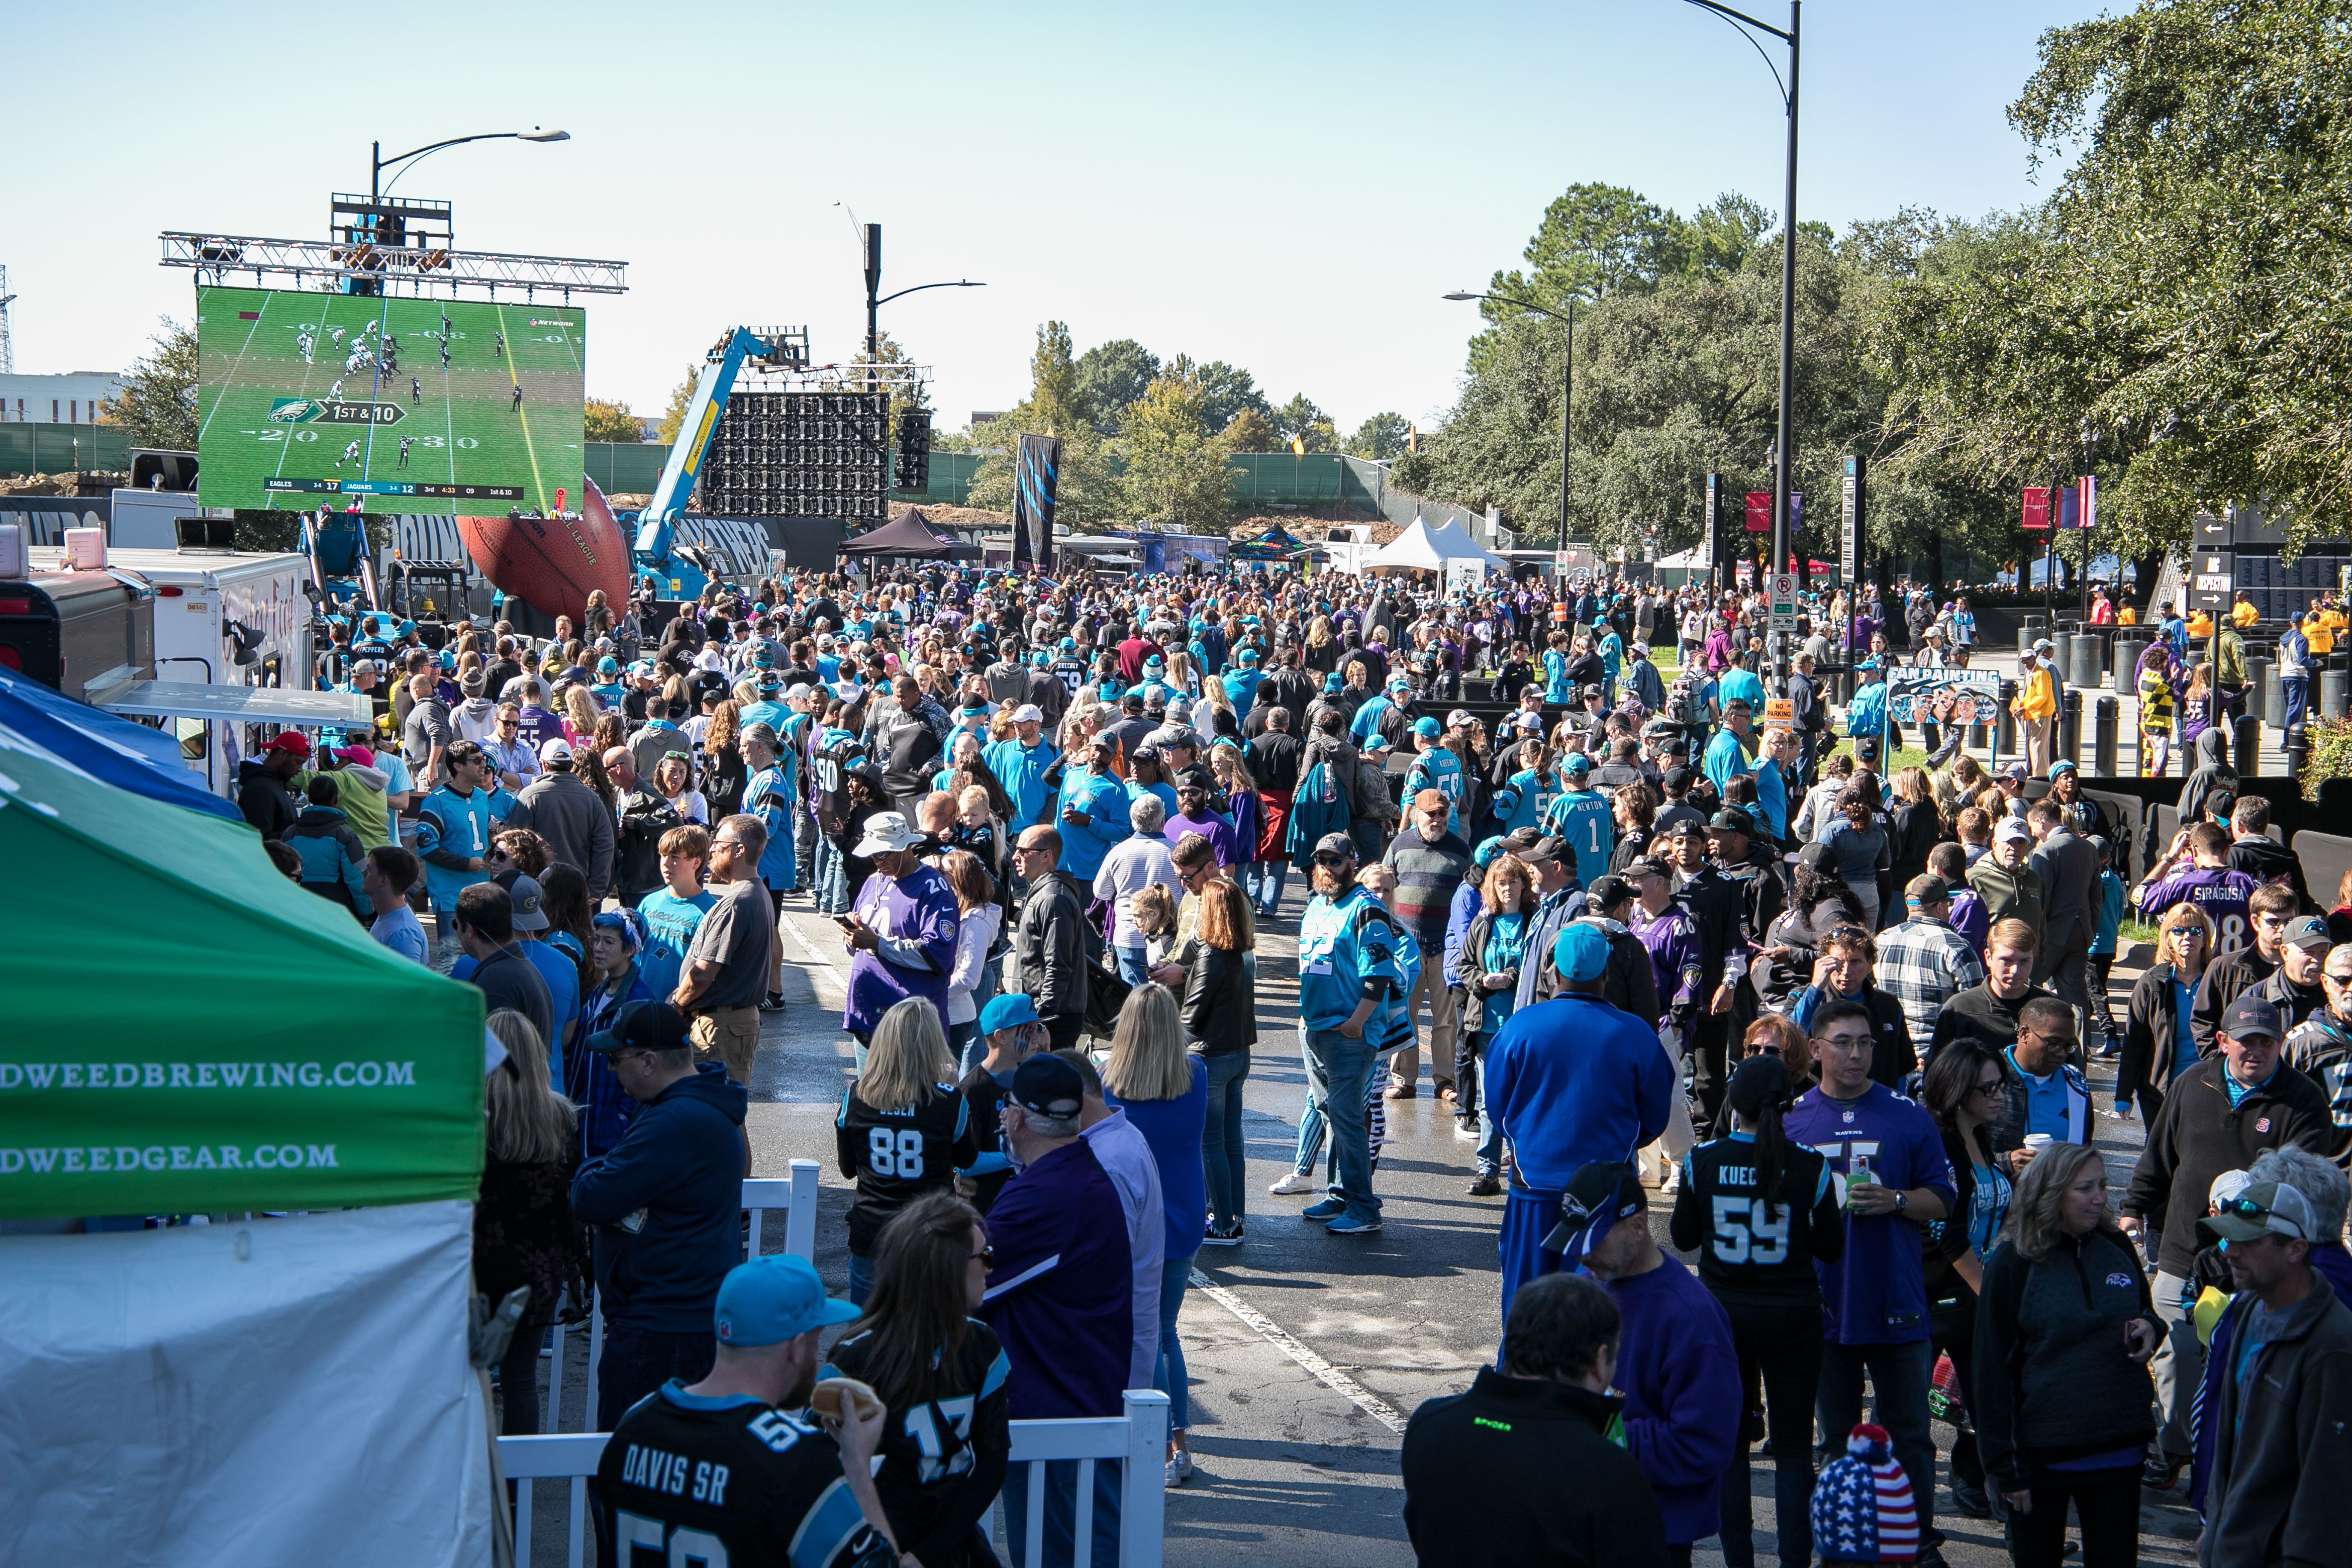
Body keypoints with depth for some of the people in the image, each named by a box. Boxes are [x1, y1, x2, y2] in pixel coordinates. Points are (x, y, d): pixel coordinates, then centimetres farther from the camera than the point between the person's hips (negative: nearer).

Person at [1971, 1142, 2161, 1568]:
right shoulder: (2012, 1264, -8)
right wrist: (2007, 1467, -10)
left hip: (2117, 1449, 3)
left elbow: (2145, 1311, 22)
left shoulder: (2116, 1248, 4)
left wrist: (2149, 1327, -4)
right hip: (2042, 1453, -3)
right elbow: (1992, 1372, -7)